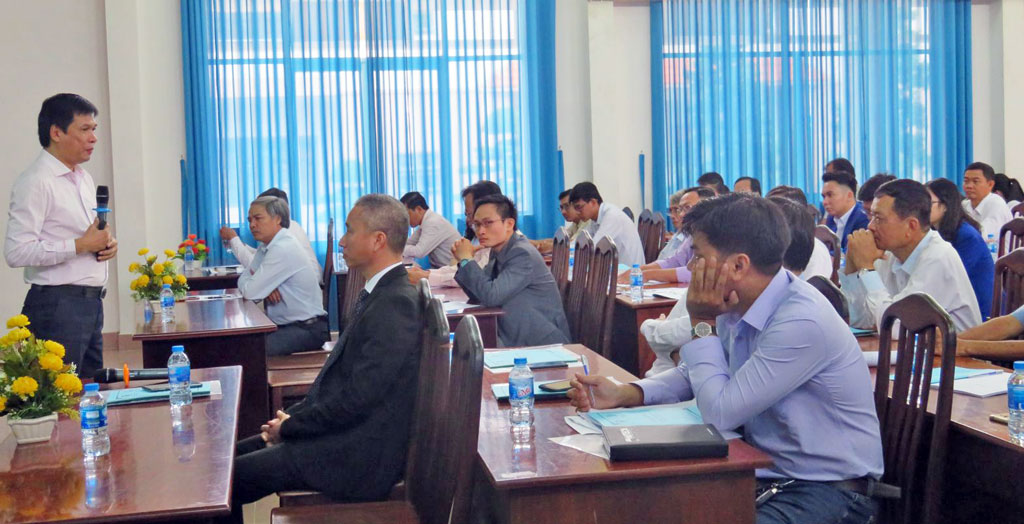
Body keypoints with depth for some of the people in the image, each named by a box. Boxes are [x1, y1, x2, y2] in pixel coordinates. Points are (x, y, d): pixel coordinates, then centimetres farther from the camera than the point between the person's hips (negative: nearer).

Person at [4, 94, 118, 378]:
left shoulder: (84, 178, 16)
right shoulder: (36, 182, -12)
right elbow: (17, 252, -21)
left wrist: (105, 242, 6)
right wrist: (81, 245, -19)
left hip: (91, 301, 9)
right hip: (58, 304, -9)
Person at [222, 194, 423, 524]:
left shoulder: (395, 304, -21)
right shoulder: (381, 294, 11)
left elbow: (356, 399, -23)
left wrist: (289, 426, -11)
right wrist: (293, 416, 5)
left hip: (356, 459, -10)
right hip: (342, 436, 10)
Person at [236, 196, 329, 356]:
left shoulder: (284, 249, -19)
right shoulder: (265, 247, 11)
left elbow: (250, 292, -19)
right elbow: (243, 280, 11)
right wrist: (262, 287, -10)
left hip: (307, 330, -9)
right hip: (283, 324, 9)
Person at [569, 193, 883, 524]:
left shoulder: (802, 322, -26)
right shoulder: (737, 308, 1)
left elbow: (719, 412, -21)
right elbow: (696, 375, 16)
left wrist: (702, 323, -13)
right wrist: (623, 394, 0)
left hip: (827, 489, -8)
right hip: (764, 472, 8)